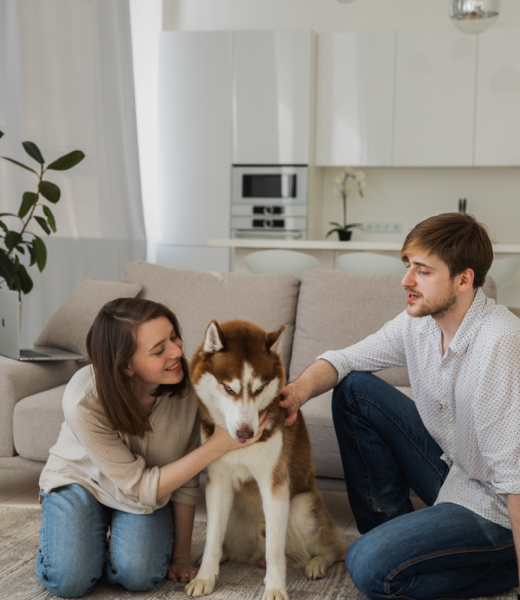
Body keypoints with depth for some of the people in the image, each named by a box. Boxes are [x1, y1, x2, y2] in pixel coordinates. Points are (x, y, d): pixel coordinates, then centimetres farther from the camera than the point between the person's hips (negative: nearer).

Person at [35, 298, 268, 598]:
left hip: (153, 489, 2)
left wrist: (182, 555, -7)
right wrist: (218, 445, -36)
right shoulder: (84, 401, -35)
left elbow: (187, 482, -12)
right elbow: (139, 488, -29)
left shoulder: (187, 384, -26)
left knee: (139, 574, -25)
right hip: (80, 480, -1)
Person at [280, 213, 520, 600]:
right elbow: (343, 360, 5)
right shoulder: (418, 321, -5)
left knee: (370, 566, -23)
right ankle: (391, 526, 11)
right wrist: (302, 388, -18)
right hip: (447, 463, 8)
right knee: (353, 387, 1)